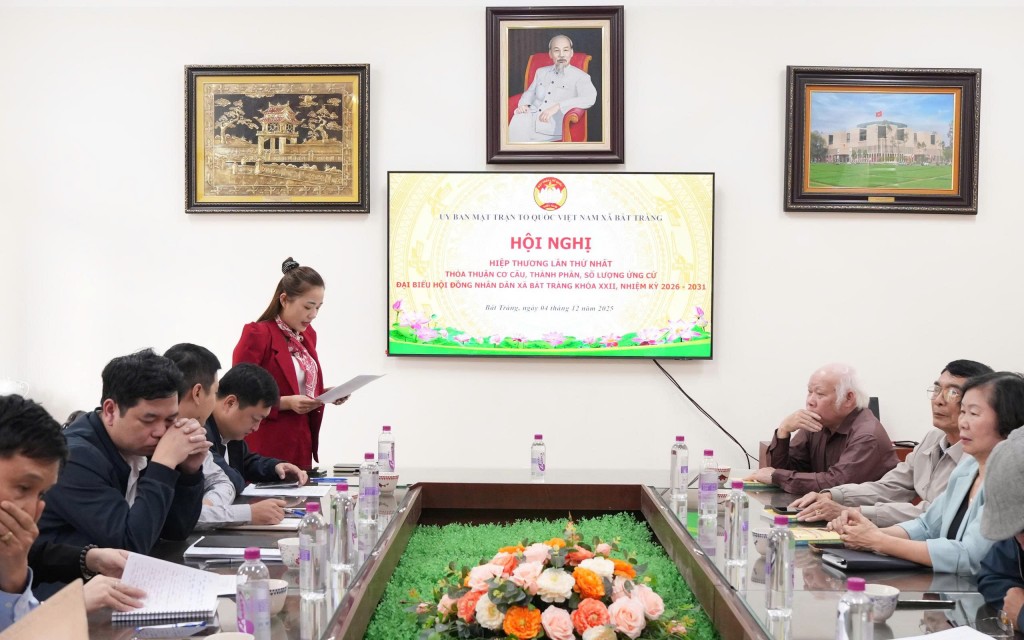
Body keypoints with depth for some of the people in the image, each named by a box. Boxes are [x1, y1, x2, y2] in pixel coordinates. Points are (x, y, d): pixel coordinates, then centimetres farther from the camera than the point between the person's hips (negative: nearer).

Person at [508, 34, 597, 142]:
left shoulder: (580, 76, 6)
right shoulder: (541, 72, 25)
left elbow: (589, 99, -11)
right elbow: (530, 92, 35)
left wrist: (558, 106, -20)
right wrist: (524, 104, 8)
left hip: (554, 122, -5)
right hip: (532, 115, 5)